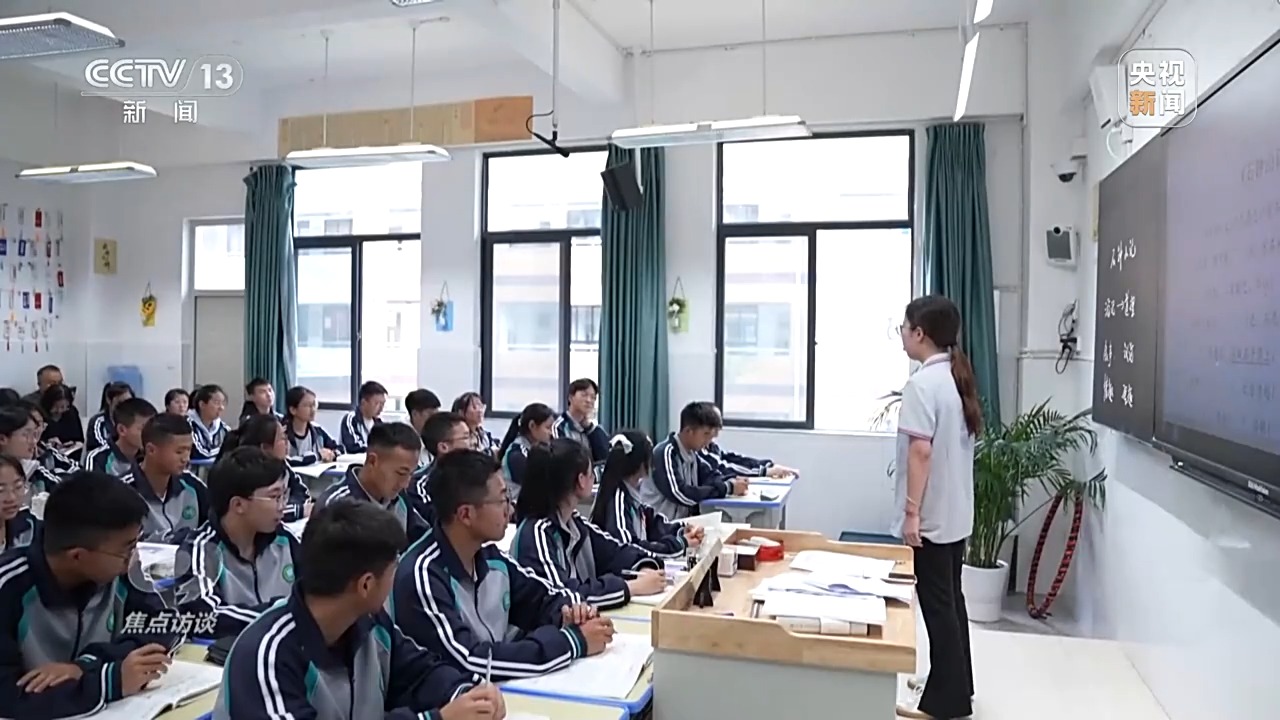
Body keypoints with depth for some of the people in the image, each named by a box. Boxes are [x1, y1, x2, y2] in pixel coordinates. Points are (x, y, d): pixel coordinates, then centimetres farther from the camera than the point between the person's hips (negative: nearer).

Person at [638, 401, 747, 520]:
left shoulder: (692, 453, 5)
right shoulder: (666, 453, -19)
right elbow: (682, 495, -26)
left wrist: (733, 482, -15)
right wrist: (728, 488, -22)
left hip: (682, 521, 7)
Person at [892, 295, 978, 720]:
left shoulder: (922, 383, -18)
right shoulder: (958, 379, 10)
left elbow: (921, 451, -22)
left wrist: (911, 512, -19)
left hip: (931, 515, -9)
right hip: (955, 512, 9)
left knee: (937, 604, 1)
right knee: (951, 598, 18)